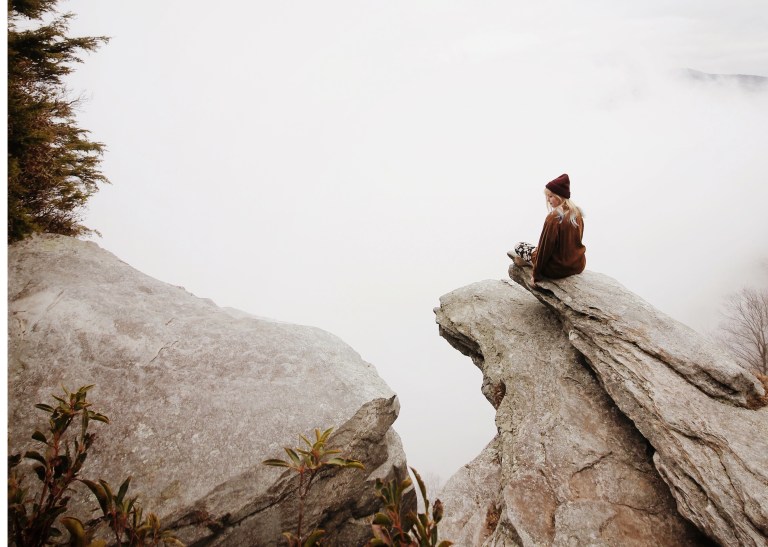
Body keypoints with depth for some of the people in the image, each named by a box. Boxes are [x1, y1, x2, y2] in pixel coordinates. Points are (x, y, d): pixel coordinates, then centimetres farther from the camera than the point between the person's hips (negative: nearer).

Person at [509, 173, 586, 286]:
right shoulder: (577, 213, -1)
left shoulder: (554, 217, -23)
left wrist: (536, 275, -8)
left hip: (559, 269, -7)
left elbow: (545, 247, -18)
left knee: (519, 246, 11)